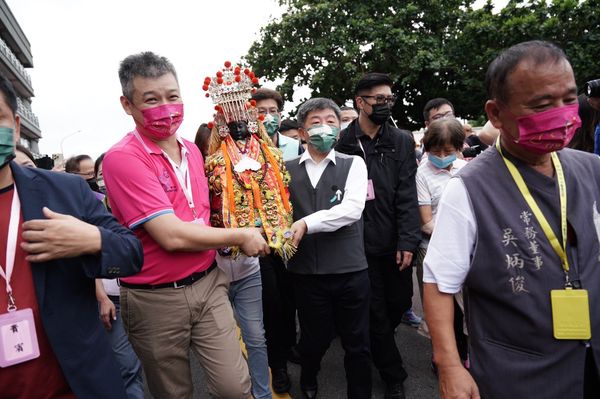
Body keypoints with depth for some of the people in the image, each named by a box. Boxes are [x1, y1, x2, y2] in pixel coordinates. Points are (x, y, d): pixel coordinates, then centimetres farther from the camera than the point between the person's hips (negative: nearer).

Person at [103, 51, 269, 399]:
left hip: (208, 284, 5)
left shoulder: (193, 150, 6)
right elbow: (172, 236, -22)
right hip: (155, 300, -4)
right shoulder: (123, 159, -16)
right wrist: (241, 236, -12)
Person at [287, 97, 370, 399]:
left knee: (357, 343, 12)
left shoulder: (353, 164, -1)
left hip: (350, 270, -1)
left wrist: (307, 223, -20)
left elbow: (352, 208, -15)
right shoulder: (287, 170, 3)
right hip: (306, 271, 1)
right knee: (314, 340, 18)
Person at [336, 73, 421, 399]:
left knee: (399, 304, 15)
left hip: (394, 243, 3)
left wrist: (407, 242, -8)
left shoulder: (402, 141, 4)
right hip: (360, 245, -3)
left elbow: (407, 195, -2)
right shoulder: (343, 143, -4)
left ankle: (373, 343, 46)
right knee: (376, 313, 8)